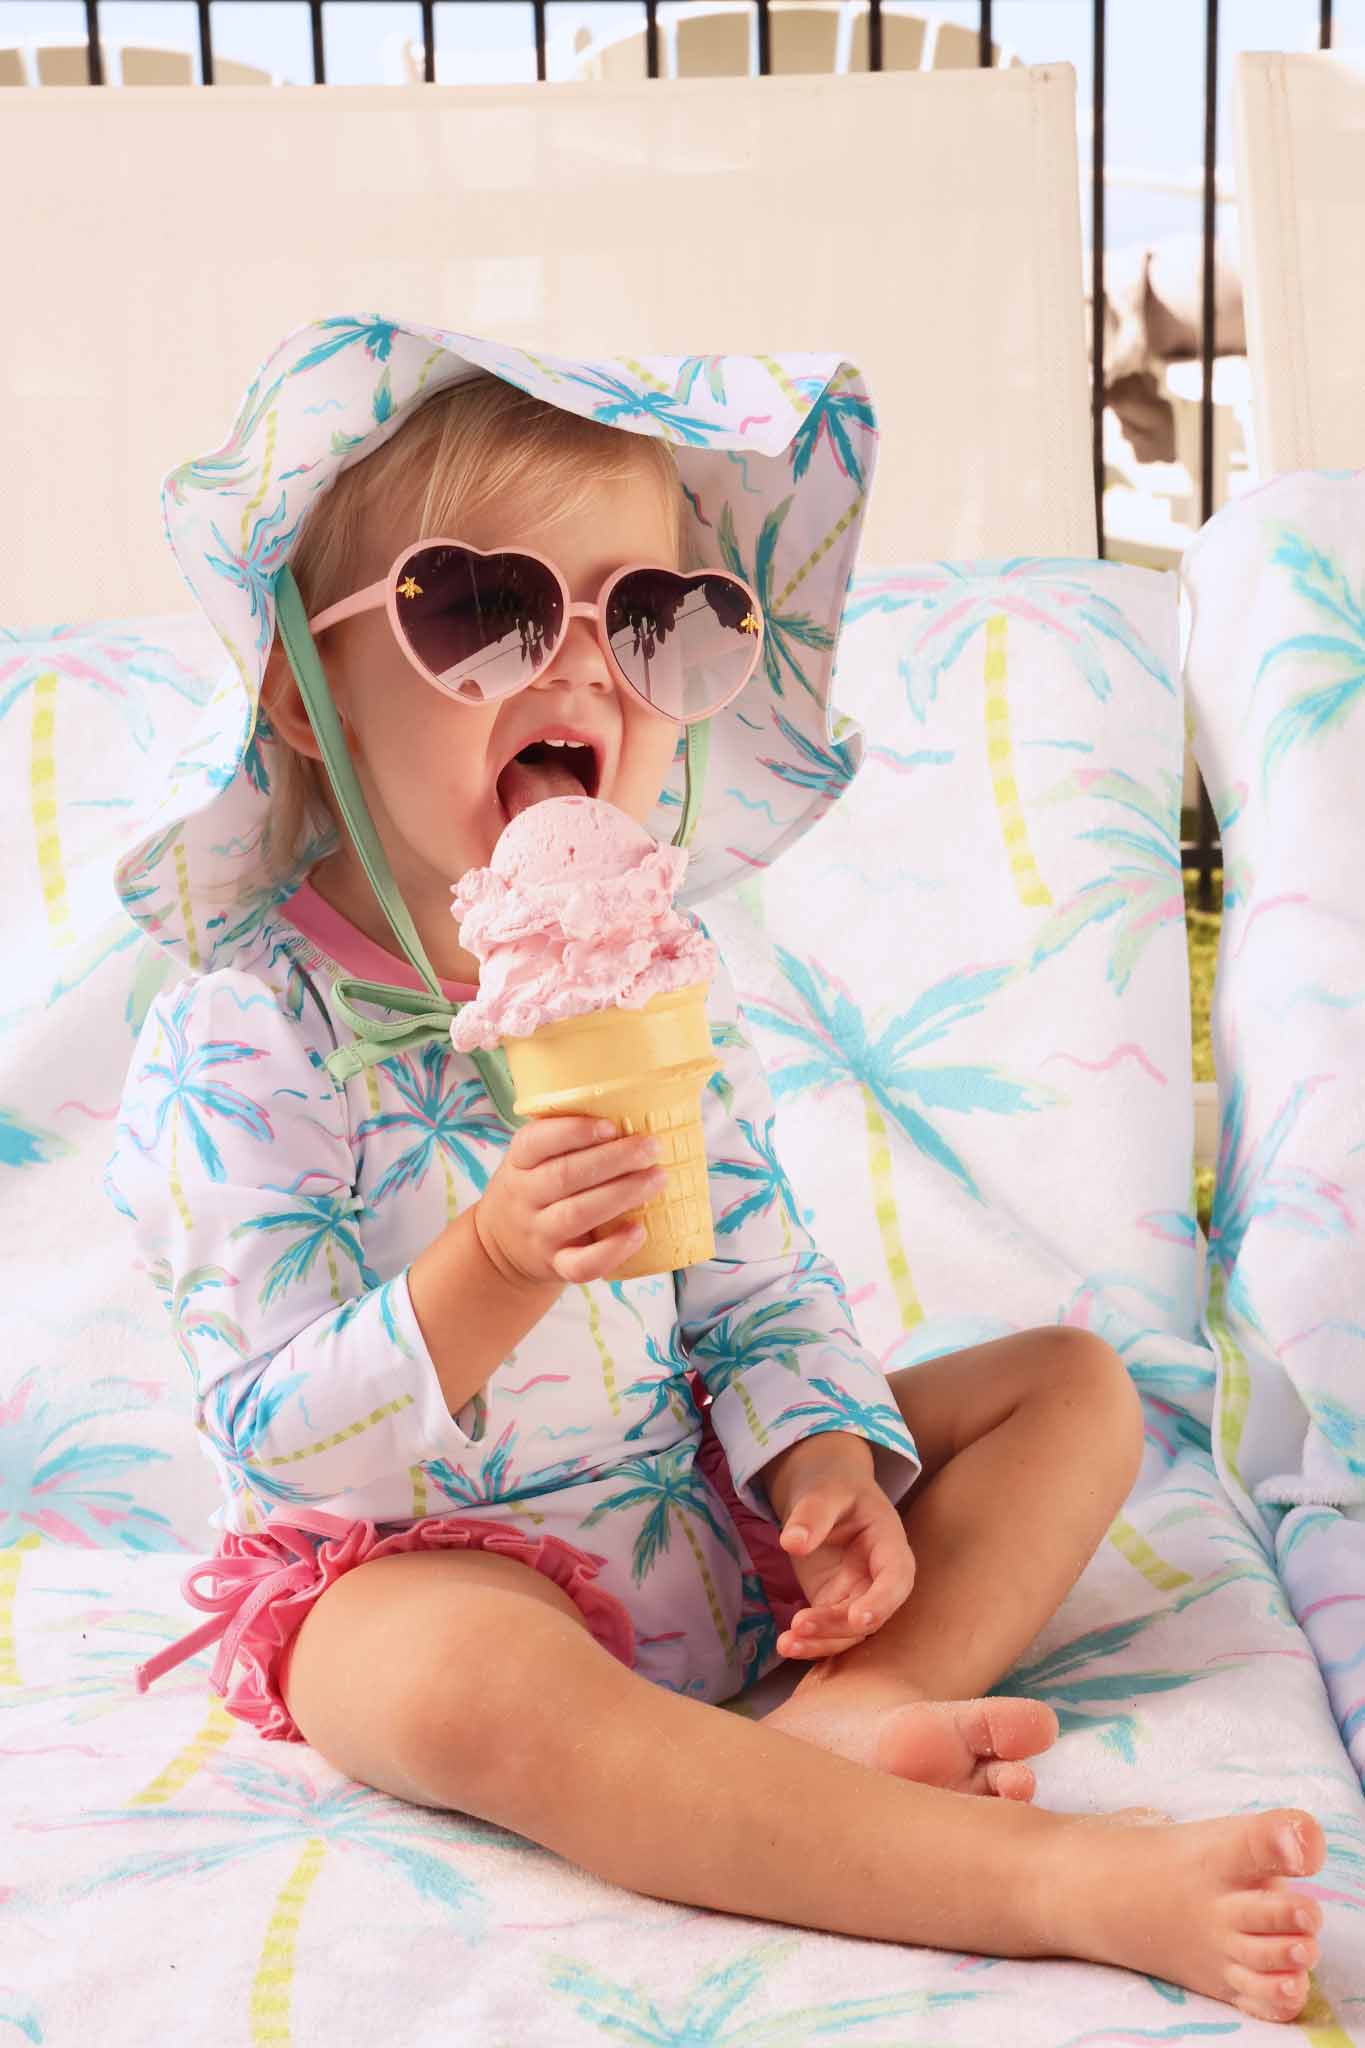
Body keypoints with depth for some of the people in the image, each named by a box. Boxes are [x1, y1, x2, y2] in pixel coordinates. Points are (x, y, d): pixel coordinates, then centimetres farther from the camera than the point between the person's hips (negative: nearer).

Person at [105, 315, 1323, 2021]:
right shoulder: (243, 1031, -17)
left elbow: (760, 1285, 7)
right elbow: (274, 1439, -19)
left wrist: (828, 1453, -14)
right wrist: (494, 1274, -35)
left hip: (702, 1505, 7)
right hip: (415, 1562, -6)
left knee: (1076, 1382, 2)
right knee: (468, 1683, -41)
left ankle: (851, 1709, -22)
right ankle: (1069, 1884, -40)